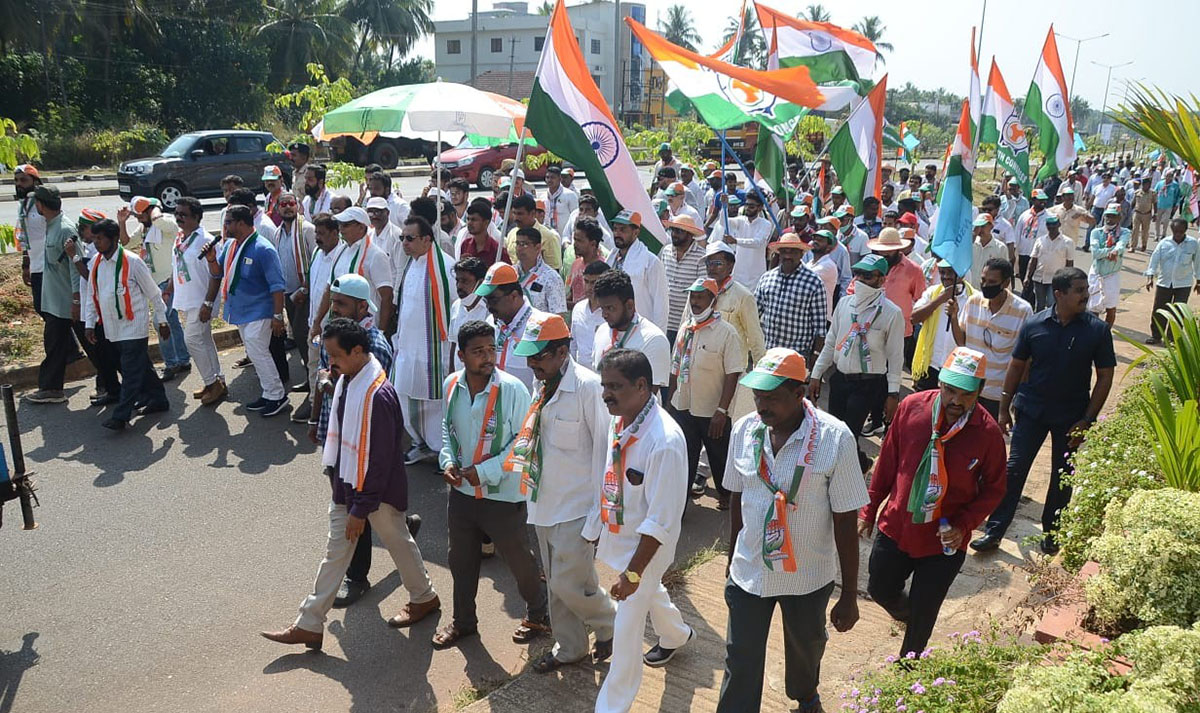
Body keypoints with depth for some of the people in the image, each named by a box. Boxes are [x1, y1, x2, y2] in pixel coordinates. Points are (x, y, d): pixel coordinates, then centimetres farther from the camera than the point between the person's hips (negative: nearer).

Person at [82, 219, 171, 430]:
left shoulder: (132, 262, -13)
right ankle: (157, 399, 29)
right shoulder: (95, 262, 5)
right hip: (112, 328, 7)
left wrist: (162, 321, -1)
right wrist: (89, 323, 10)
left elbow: (153, 293, -6)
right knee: (141, 366, 15)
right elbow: (92, 295, 14)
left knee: (131, 371, -7)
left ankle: (121, 416, -9)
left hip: (133, 327, -7)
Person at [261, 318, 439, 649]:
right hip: (346, 485, 8)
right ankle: (309, 625, 23)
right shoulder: (346, 380, -2)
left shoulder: (377, 395, -30)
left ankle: (424, 598, 39)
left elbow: (380, 460, -26)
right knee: (336, 551, 14)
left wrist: (361, 509, -20)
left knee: (398, 543, 14)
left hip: (378, 489, -8)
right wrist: (336, 477, 18)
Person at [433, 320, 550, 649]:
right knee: (461, 559, 20)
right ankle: (463, 621, 43)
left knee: (519, 560, 13)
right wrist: (448, 461, -6)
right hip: (462, 490, 5)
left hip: (503, 495, -5)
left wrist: (485, 471, -19)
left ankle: (538, 616, 39)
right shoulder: (452, 385, -5)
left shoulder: (512, 389, -21)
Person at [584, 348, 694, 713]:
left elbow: (661, 520, -28)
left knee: (626, 628, 2)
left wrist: (633, 572, -25)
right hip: (617, 534, 8)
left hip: (646, 545, -8)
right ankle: (676, 635, 62)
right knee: (649, 593, 32)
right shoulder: (619, 422, -8)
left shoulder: (665, 440, -32)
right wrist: (593, 530, 13)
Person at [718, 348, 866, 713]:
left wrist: (850, 595, -10)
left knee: (806, 646, 26)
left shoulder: (835, 438, -21)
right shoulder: (744, 430, -10)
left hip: (808, 576, -1)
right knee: (740, 661, 8)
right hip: (749, 571, 1)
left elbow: (845, 522, -15)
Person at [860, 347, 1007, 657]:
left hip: (944, 542, -2)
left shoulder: (988, 432, -17)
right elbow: (887, 461, 0)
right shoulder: (911, 407, -13)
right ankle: (908, 615, 55)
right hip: (895, 527, 2)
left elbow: (994, 489, -3)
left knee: (923, 616, 12)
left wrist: (964, 525, -17)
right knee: (880, 589, 20)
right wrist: (869, 508, 5)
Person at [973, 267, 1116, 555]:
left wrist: (1088, 419, -9)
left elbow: (1105, 376, -5)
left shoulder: (1098, 329, -10)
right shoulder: (1035, 324, -8)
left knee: (1062, 477, 12)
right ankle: (994, 531, 7)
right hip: (1031, 410, 0)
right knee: (1014, 469, 0)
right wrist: (1004, 408, 2)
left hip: (1071, 416, 0)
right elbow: (1017, 366, 2)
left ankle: (1051, 534, 30)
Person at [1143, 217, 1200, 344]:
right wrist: (1150, 278, -18)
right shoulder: (1164, 243, -6)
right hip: (1164, 282, 1)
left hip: (1183, 284, -1)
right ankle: (1156, 336, 21)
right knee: (1158, 311, 6)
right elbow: (1154, 260, -7)